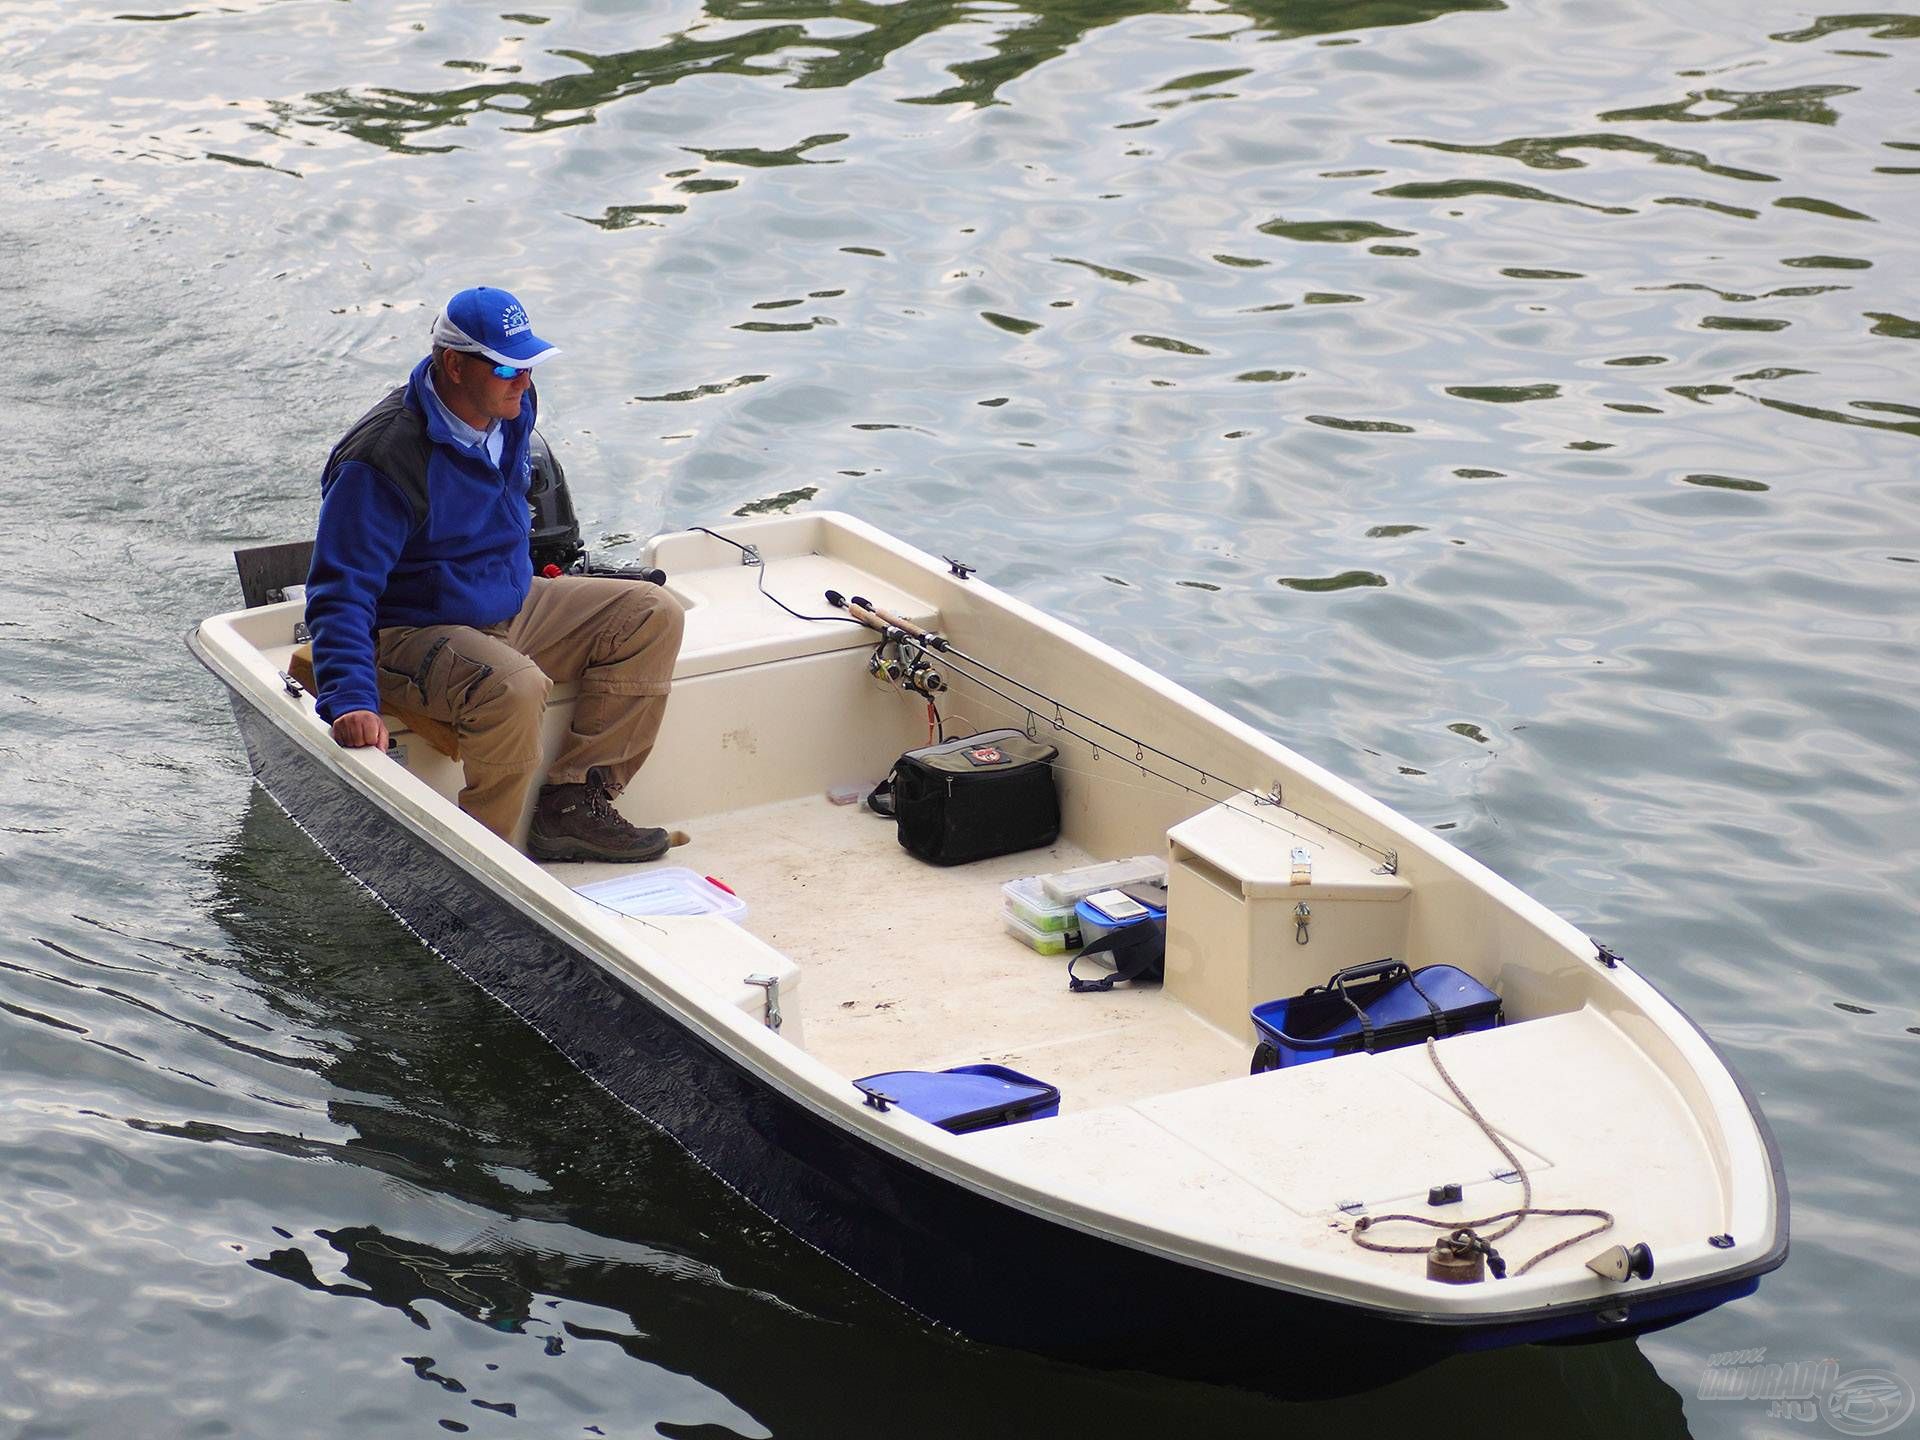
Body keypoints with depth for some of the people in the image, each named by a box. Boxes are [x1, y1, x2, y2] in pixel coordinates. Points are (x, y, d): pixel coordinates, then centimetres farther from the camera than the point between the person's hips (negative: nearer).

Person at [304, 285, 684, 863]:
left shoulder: (511, 409, 0)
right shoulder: (382, 458, -27)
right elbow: (340, 593, -29)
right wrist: (350, 701, -41)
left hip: (513, 606, 9)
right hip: (416, 634, -9)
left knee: (653, 616, -2)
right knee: (513, 688, -38)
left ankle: (571, 802, -5)